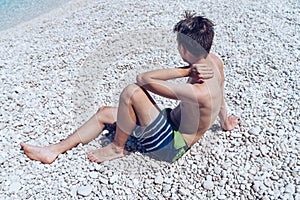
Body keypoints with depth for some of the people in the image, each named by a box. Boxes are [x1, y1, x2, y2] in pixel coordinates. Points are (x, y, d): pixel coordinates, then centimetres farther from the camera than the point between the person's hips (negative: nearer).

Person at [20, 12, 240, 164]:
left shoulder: (200, 92, -35)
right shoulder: (214, 61, -9)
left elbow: (144, 78, -33)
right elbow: (220, 94, 11)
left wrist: (186, 71, -26)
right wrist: (225, 121, 28)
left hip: (169, 147, -9)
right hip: (171, 121, 10)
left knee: (132, 91, -30)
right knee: (104, 113, 8)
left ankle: (117, 147, -4)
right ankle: (54, 150, 15)